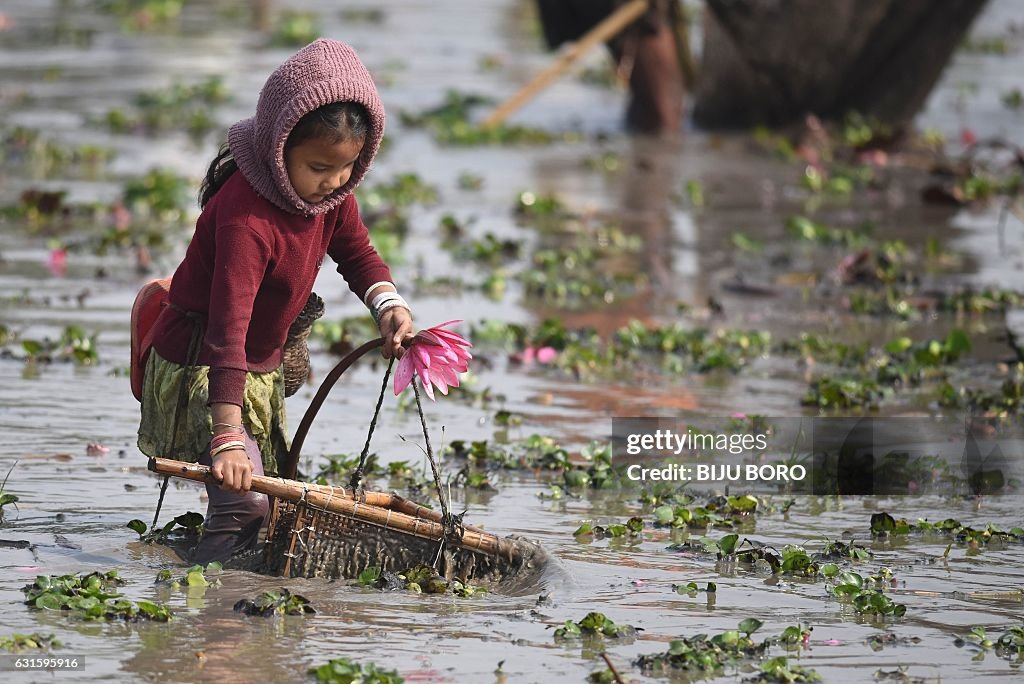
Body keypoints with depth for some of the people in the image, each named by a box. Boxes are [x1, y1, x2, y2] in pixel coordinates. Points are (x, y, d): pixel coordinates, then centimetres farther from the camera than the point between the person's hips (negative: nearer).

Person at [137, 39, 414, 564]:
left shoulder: (332, 191, -8)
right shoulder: (246, 218, -34)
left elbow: (356, 253, 11)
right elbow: (228, 329, -39)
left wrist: (388, 305, -13)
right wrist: (228, 438, -44)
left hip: (262, 365, 9)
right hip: (200, 368, -9)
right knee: (244, 505, -22)